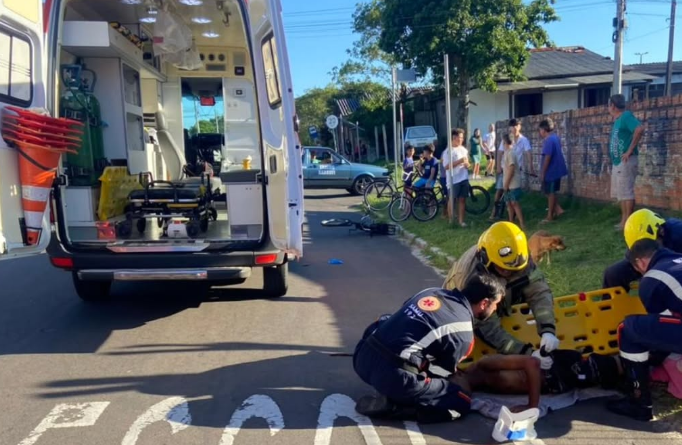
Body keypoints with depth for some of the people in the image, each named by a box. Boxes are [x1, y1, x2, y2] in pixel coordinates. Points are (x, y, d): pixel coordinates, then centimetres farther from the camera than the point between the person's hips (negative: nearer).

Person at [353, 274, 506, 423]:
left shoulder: (432, 292, 15)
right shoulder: (463, 330, -3)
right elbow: (448, 367, 11)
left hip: (363, 357, 7)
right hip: (392, 375, -7)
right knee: (462, 402, 6)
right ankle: (391, 406, -5)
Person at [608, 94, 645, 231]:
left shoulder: (626, 115, -12)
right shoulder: (618, 120, 17)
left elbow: (640, 129, -28)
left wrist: (630, 151, -23)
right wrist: (614, 157, 11)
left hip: (626, 162, -10)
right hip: (617, 162, 10)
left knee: (626, 193, -7)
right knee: (620, 193, 13)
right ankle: (623, 221, 20)